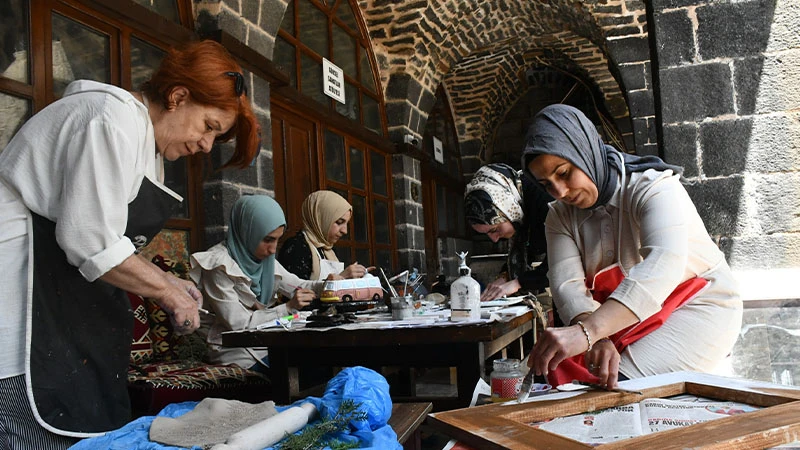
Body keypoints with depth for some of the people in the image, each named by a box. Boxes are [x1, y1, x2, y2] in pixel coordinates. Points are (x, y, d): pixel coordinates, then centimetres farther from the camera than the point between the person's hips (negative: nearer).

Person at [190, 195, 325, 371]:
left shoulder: (264, 258, 8)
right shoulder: (219, 265, -16)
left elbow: (297, 285, 11)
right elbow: (238, 323, -18)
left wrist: (327, 286, -9)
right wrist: (288, 308, -21)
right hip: (235, 351, -7)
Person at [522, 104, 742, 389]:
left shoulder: (655, 189, -20)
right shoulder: (560, 216, -2)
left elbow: (663, 265, -39)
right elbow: (567, 284, -17)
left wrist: (587, 331, -53)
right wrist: (596, 340, -39)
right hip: (623, 319, 5)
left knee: (621, 385, -27)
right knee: (560, 371, -18)